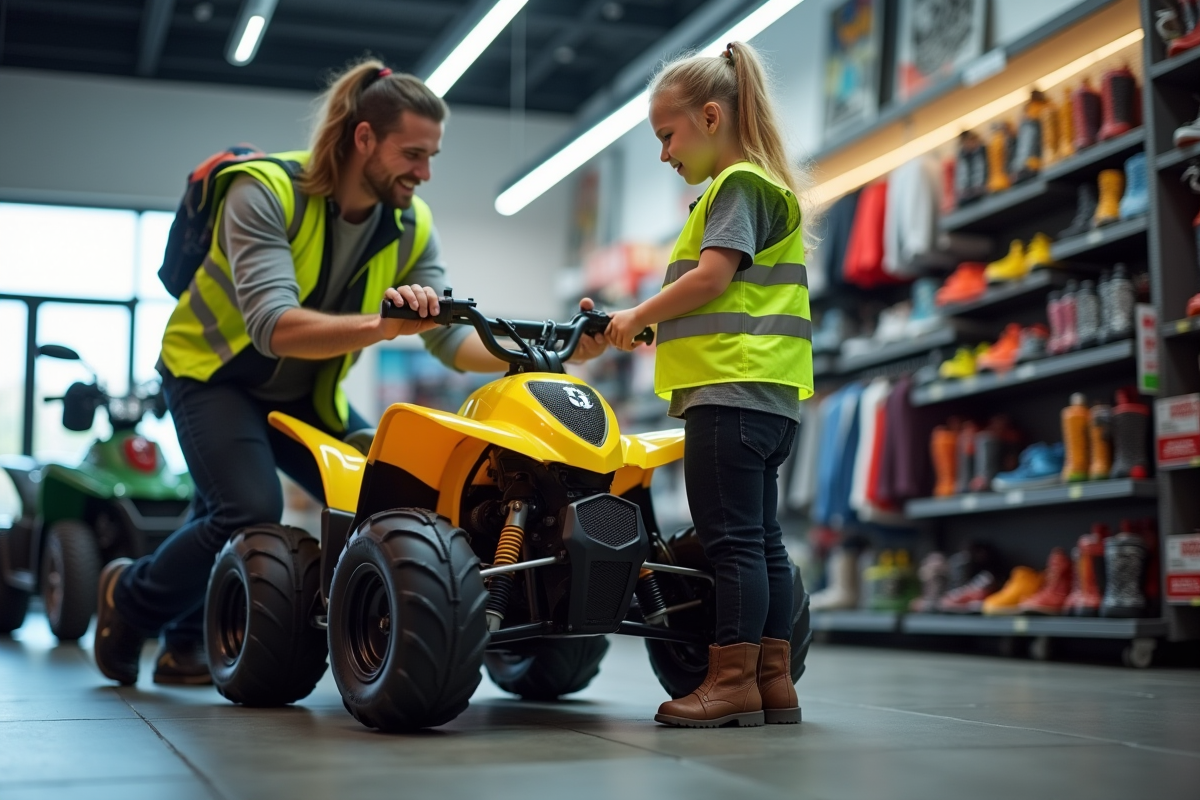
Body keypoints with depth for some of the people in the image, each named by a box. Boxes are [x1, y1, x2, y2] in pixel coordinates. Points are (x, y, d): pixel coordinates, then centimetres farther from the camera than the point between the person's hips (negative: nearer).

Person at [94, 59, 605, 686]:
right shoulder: (265, 190, -25)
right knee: (253, 512, -27)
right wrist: (383, 325, -54)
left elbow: (451, 340, -13)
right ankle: (130, 598, 6)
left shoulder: (411, 226, -8)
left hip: (306, 395, 6)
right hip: (215, 373, -6)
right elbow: (275, 327, -38)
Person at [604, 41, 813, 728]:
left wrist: (638, 316, -5)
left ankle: (733, 681, -6)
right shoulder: (763, 187, 25)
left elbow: (711, 277, -17)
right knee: (761, 537, 9)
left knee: (732, 538, -9)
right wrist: (650, 327, 16)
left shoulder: (739, 184, -6)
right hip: (766, 392, 10)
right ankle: (774, 683, 13)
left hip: (732, 389, -10)